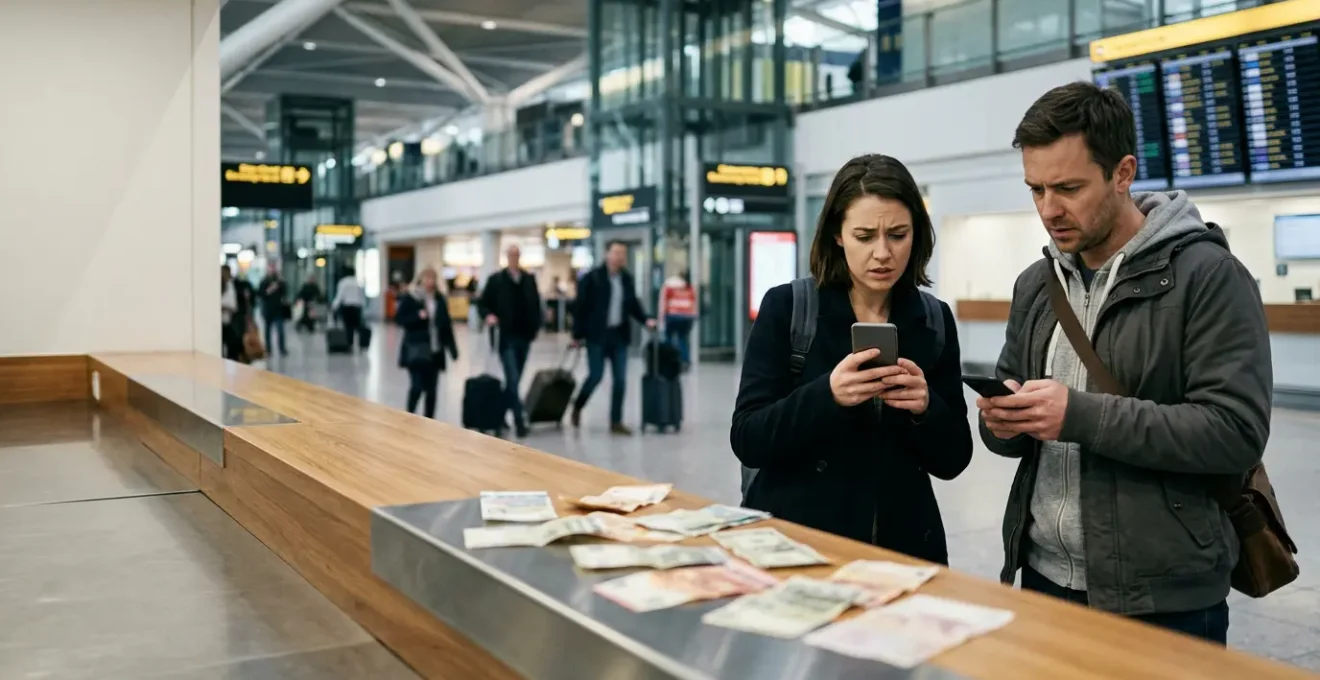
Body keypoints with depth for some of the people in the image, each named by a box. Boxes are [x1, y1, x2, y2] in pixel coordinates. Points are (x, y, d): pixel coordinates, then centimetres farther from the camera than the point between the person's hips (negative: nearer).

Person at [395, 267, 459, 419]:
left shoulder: (439, 298, 9)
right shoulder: (410, 297, -3)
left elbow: (447, 325, 11)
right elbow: (398, 319, -4)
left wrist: (452, 348, 8)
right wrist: (418, 316, -19)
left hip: (435, 351, 4)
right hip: (416, 349, -4)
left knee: (431, 389, 6)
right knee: (417, 386, -11)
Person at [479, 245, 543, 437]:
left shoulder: (529, 279, 10)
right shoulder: (496, 279, -1)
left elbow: (536, 304, 14)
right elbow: (483, 303, 2)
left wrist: (536, 327, 5)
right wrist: (489, 316, -17)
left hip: (524, 336, 5)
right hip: (506, 337, -5)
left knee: (514, 380, 12)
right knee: (512, 379, -12)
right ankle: (519, 420, -10)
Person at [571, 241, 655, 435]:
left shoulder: (627, 278, 8)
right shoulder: (592, 277, -8)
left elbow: (633, 304, 14)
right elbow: (581, 307, -7)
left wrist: (645, 320, -4)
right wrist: (578, 335, -9)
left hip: (619, 335, 5)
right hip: (597, 335, -5)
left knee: (620, 379, 2)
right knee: (596, 376, -4)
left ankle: (616, 421, 10)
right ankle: (577, 408, 22)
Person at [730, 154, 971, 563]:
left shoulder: (935, 320, 1)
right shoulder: (786, 308, -7)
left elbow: (952, 460, 2)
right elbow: (747, 440, -12)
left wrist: (926, 408, -18)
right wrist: (827, 395, -27)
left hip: (903, 545, 3)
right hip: (796, 540, -2)